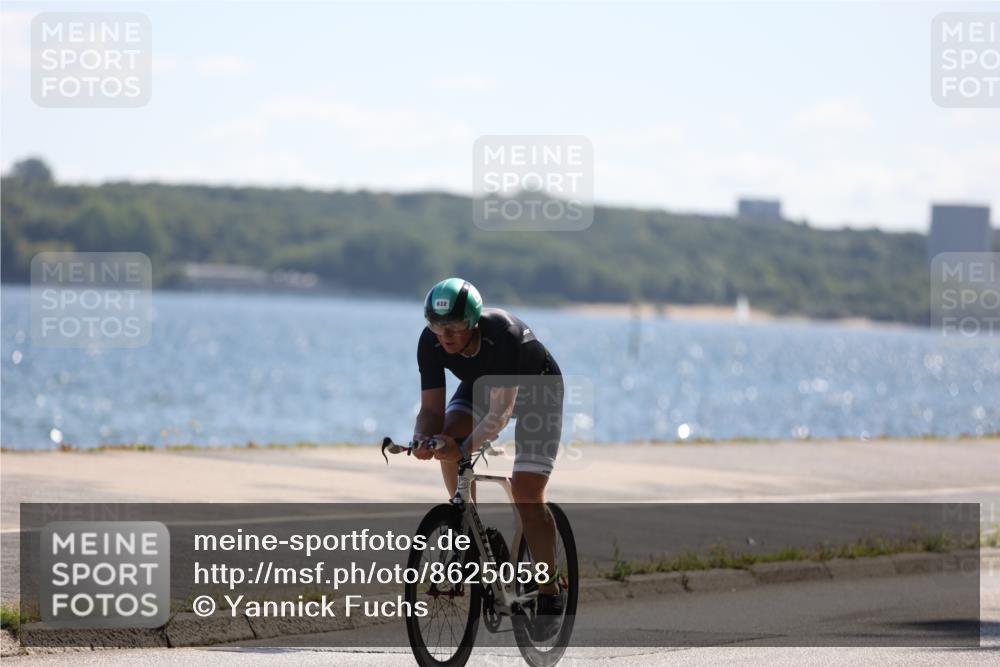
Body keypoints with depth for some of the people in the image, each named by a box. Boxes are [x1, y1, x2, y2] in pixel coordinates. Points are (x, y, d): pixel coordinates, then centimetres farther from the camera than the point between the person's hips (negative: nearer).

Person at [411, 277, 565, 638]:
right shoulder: (431, 342, -26)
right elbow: (432, 408, -23)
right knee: (447, 438, -27)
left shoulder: (504, 335, -40)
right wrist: (422, 440, -45)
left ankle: (550, 595, -2)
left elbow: (501, 411, -43)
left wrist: (466, 447, -58)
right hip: (480, 385, 5)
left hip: (536, 390, -5)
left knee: (527, 495, -15)